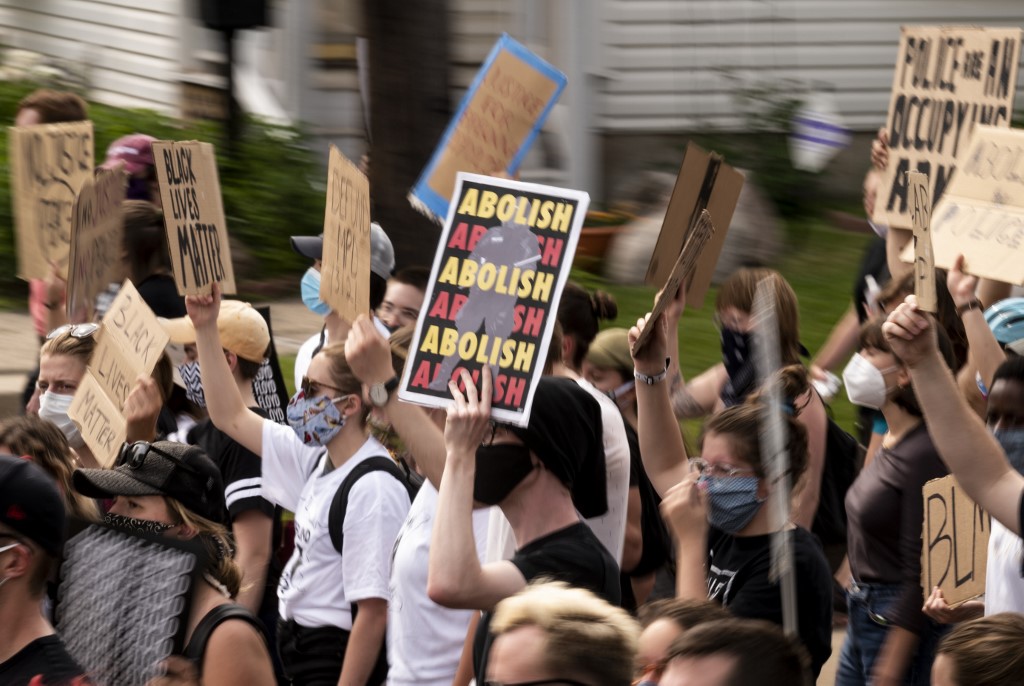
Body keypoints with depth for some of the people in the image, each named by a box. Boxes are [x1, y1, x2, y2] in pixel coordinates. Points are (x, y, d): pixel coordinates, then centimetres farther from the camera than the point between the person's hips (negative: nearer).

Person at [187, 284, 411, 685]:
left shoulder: (374, 490, -20)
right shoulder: (319, 461, 7)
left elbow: (373, 611, -23)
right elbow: (231, 417, 18)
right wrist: (206, 328, 12)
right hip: (299, 647, 9)